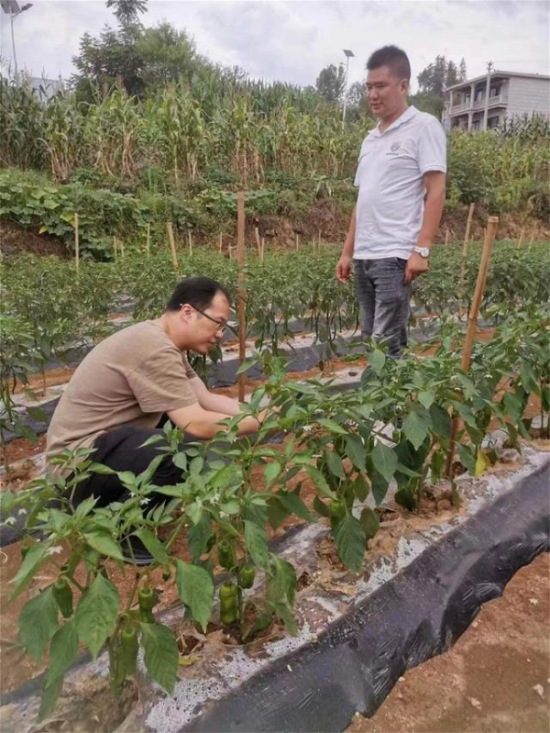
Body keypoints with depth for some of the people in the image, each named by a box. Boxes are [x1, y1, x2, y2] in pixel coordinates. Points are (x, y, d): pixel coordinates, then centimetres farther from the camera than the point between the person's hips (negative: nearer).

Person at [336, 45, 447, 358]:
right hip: (364, 256, 7)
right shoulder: (370, 139, 18)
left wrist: (421, 249, -17)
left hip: (396, 256, -7)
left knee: (386, 344, -8)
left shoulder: (424, 126, -1)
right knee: (369, 339, 12)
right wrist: (348, 252, 17)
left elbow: (436, 192, -8)